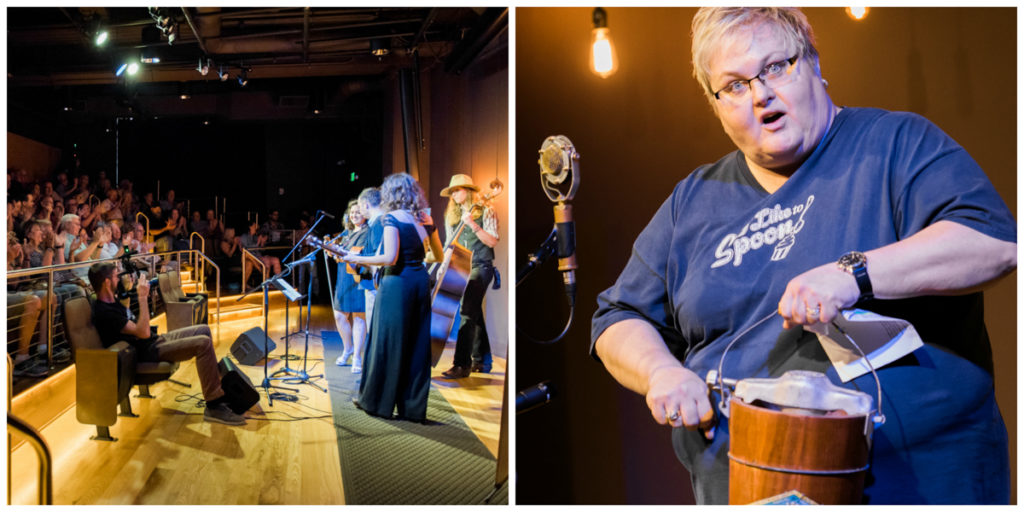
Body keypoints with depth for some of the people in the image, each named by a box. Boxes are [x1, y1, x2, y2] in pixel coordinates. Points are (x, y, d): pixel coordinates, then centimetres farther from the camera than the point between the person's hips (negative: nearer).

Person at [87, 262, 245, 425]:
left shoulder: (112, 302, 11)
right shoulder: (104, 312, -21)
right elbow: (143, 332, -26)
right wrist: (142, 297, -23)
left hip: (155, 341, 11)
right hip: (147, 353, -11)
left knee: (203, 330, 14)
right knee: (203, 343, -24)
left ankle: (218, 389, 16)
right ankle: (214, 407, -21)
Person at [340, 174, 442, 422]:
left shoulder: (392, 218, -10)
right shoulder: (425, 219, 8)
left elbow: (390, 258, -20)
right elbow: (439, 256, 16)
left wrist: (356, 259, -9)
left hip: (397, 281, -6)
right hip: (420, 280, 6)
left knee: (387, 343, 4)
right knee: (418, 345, 8)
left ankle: (377, 401, 16)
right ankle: (414, 407, 13)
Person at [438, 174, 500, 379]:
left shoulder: (485, 211, -1)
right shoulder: (452, 215, 16)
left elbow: (492, 241, -9)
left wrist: (473, 225, -18)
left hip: (480, 266, -6)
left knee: (467, 311, -18)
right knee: (474, 312, 11)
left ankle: (462, 364, -22)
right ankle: (481, 361, 21)